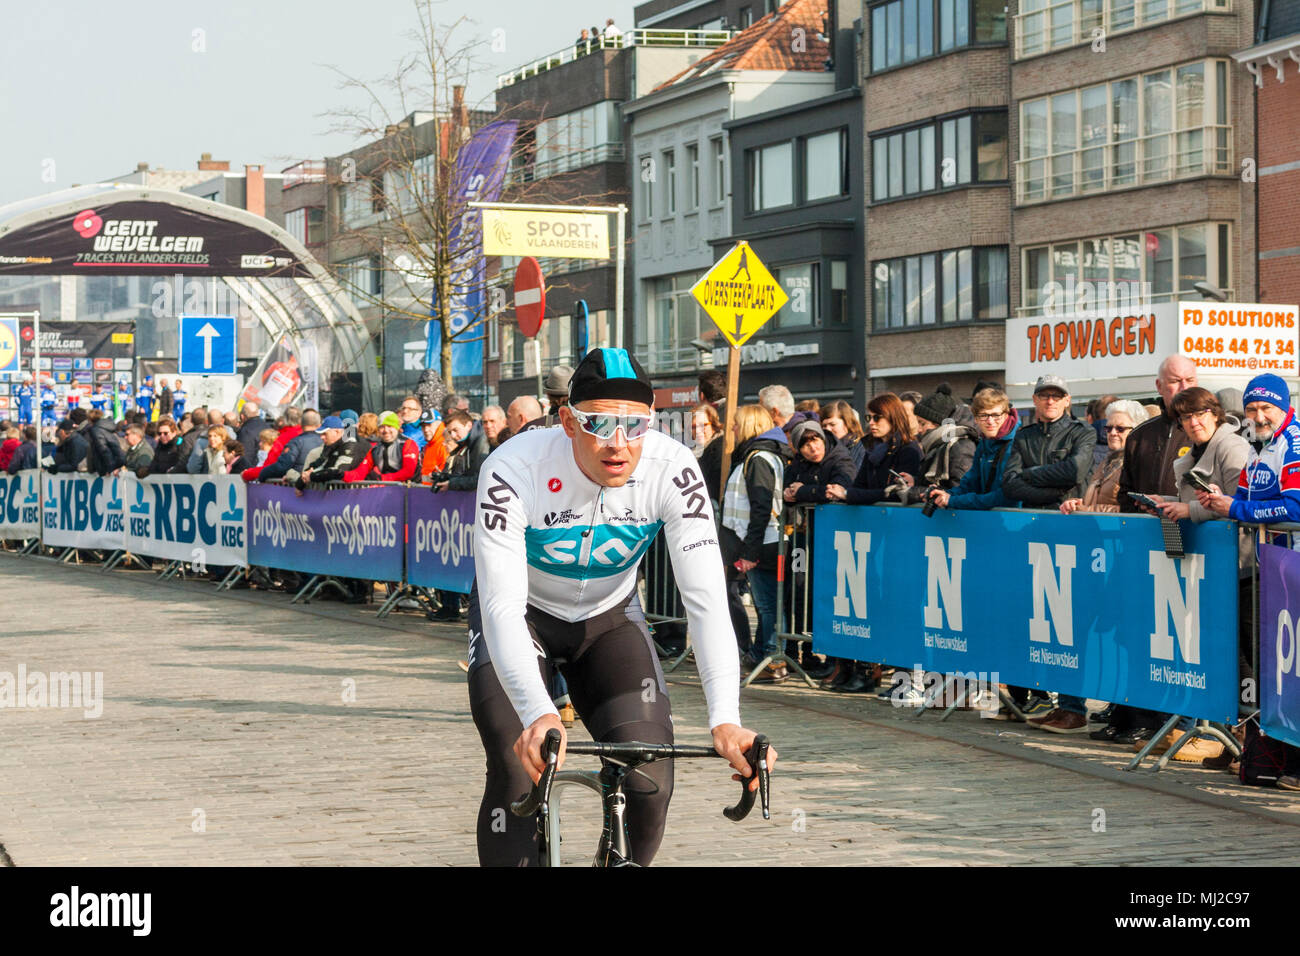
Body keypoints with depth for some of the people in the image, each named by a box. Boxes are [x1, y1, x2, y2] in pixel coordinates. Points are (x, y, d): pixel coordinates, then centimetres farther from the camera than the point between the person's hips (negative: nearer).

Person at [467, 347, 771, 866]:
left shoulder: (671, 469, -28)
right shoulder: (515, 470, -34)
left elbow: (706, 598, -32)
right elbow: (502, 607, -40)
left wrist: (725, 719, -45)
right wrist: (538, 714, -56)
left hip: (608, 615, 2)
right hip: (520, 614, -2)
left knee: (650, 780, -14)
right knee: (520, 775, -22)